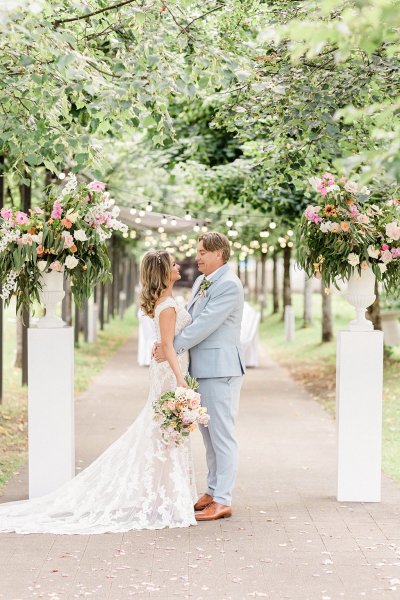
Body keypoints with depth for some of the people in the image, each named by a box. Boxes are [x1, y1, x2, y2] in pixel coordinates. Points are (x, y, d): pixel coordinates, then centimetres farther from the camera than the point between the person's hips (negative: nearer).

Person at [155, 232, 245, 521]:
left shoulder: (229, 285, -15)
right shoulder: (201, 282, 14)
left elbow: (204, 324, -20)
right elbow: (188, 320, 14)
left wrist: (172, 348, -16)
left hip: (220, 370, -9)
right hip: (202, 370, 9)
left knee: (222, 435, -4)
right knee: (209, 434, 16)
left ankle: (223, 501, 0)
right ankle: (213, 491, 27)